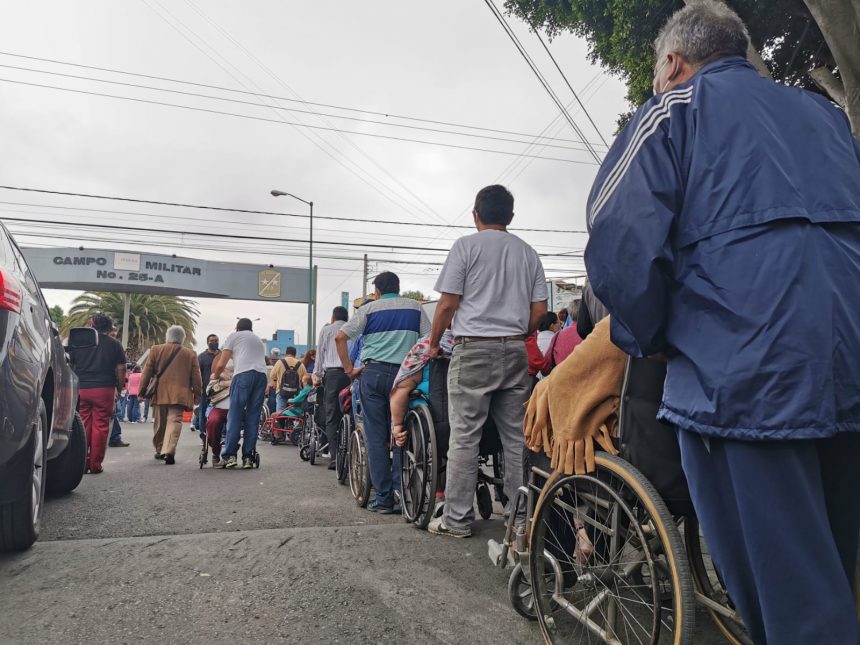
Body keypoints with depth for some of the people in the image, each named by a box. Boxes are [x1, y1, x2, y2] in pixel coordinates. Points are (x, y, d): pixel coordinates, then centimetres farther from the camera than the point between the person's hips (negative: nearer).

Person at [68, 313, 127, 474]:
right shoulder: (114, 344, 2)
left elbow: (71, 365, 9)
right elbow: (121, 369, -1)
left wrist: (73, 386, 19)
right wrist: (119, 388, 10)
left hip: (81, 389, 2)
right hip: (104, 389, -2)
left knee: (83, 426, 10)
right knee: (100, 427, 1)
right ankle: (95, 464, 3)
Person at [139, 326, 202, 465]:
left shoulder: (156, 350, 6)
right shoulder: (191, 354, 5)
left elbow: (147, 372, 4)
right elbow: (196, 376, 5)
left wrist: (142, 390, 10)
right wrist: (197, 394, 10)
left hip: (160, 393, 2)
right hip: (179, 394, -2)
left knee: (160, 423, 15)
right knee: (174, 421, -6)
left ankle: (160, 450, 28)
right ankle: (169, 451, -20)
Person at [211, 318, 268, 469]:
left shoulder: (234, 336, 19)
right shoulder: (259, 340, 34)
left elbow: (220, 365, 13)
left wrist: (215, 376, 34)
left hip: (243, 375, -4)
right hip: (262, 376, 5)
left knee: (234, 416, -1)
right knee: (253, 418, 6)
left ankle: (229, 456, -5)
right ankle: (248, 458, 4)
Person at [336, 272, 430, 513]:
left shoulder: (369, 308, 7)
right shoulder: (415, 307, 11)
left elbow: (340, 337, -1)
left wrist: (347, 367, 7)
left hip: (374, 373, -1)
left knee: (376, 437, 4)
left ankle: (383, 498, 6)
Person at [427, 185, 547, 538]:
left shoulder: (466, 246, -1)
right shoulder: (528, 252, 13)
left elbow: (447, 304, -6)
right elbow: (540, 310, 9)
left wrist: (433, 343, 7)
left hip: (473, 350, -4)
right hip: (515, 351, 5)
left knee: (464, 437, 0)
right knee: (516, 437, 8)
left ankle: (457, 519, 6)